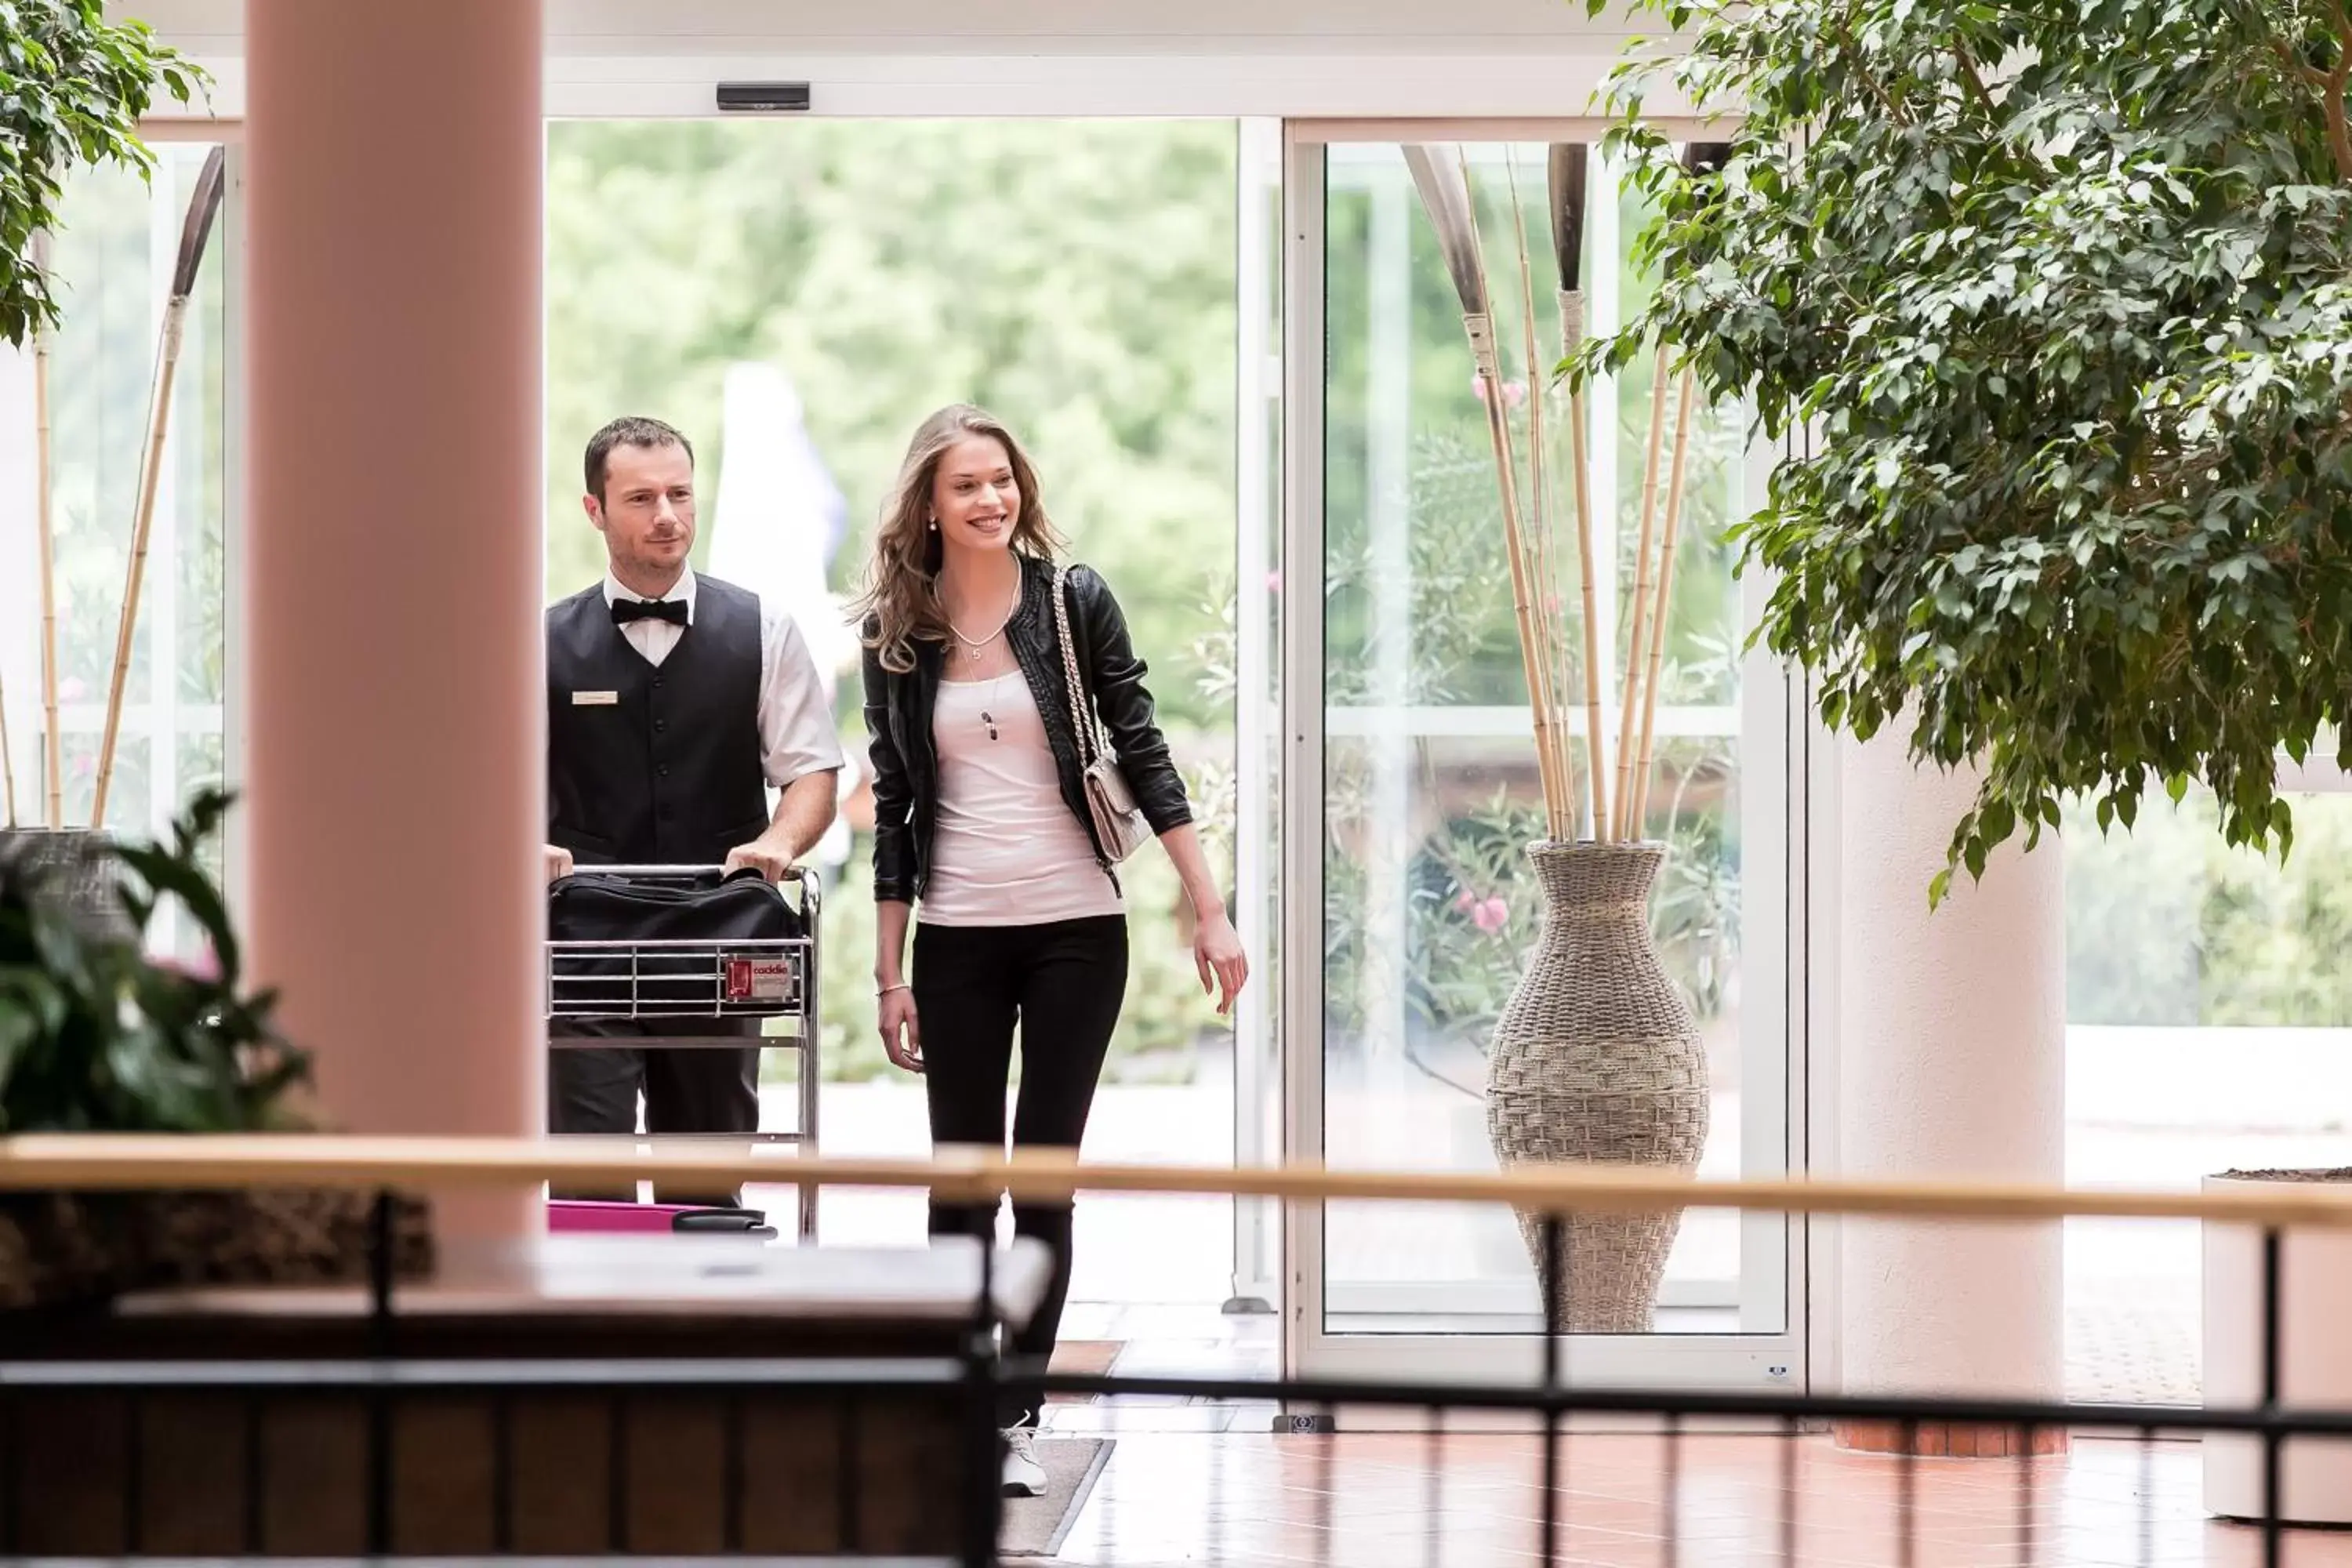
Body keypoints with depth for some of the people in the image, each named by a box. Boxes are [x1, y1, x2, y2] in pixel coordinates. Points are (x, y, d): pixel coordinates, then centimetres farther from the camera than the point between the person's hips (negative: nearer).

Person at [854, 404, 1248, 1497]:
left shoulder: (1074, 602, -1)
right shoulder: (895, 636, 4)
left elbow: (1143, 755, 0)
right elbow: (893, 808, 7)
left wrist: (1209, 912, -5)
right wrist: (889, 972, 5)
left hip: (1076, 931, -1)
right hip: (958, 941, 1)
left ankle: (1018, 1418, 7)